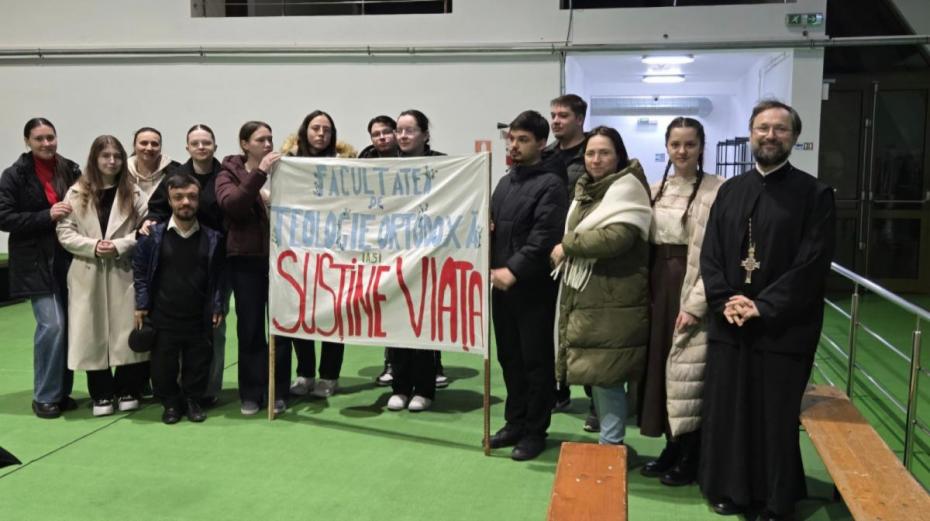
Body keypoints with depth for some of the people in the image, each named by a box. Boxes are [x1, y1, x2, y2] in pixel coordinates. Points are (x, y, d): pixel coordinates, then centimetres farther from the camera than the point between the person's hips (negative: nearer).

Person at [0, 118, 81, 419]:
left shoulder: (71, 171, 7)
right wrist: (47, 215, -18)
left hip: (67, 259, 4)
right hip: (36, 263, -4)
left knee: (68, 326, 6)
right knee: (52, 325, -11)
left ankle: (61, 392, 19)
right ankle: (44, 397, 4)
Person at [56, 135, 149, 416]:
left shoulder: (134, 193, 3)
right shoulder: (77, 193, 4)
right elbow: (64, 232, 1)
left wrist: (118, 245, -15)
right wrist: (92, 246, -13)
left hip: (124, 273, 0)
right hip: (88, 275, 1)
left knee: (126, 330, 2)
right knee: (93, 333, 4)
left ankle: (128, 390, 15)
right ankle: (102, 394, 15)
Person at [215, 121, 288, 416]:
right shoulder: (229, 173, 3)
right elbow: (231, 204, -18)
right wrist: (260, 173, -24)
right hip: (246, 260, -1)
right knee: (250, 327, 4)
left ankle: (277, 392, 15)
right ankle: (251, 394, 14)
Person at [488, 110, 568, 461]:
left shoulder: (550, 184, -8)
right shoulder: (505, 182, 15)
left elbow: (544, 237, -17)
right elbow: (491, 226, 17)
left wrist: (513, 270, -20)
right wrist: (491, 268, 0)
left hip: (534, 287, -7)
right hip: (501, 284, 7)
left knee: (536, 360, 3)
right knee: (509, 357, 14)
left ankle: (535, 431, 15)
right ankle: (515, 422, 28)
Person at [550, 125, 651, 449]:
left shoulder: (627, 188, -10)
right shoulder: (586, 189, 17)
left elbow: (616, 237, -23)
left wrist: (567, 245, -13)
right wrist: (567, 251, 6)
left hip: (612, 299, -8)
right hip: (584, 295, 8)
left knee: (605, 374, -5)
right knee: (596, 373, 12)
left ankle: (611, 444, 7)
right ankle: (608, 436, 23)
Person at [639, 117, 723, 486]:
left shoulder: (717, 191, -11)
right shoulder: (655, 190, 10)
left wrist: (695, 304, -17)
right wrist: (646, 292, 5)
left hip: (691, 291, -6)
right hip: (658, 288, 6)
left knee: (688, 373, 1)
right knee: (660, 367, 11)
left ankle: (689, 459, 17)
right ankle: (672, 448, 27)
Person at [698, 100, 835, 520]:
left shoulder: (814, 194, -2)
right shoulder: (730, 190, 10)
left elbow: (812, 263, -10)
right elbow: (709, 254, 6)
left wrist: (764, 307, -16)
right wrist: (725, 301, -9)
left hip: (784, 327, -3)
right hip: (728, 324, 4)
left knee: (777, 415, 5)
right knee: (727, 410, 9)